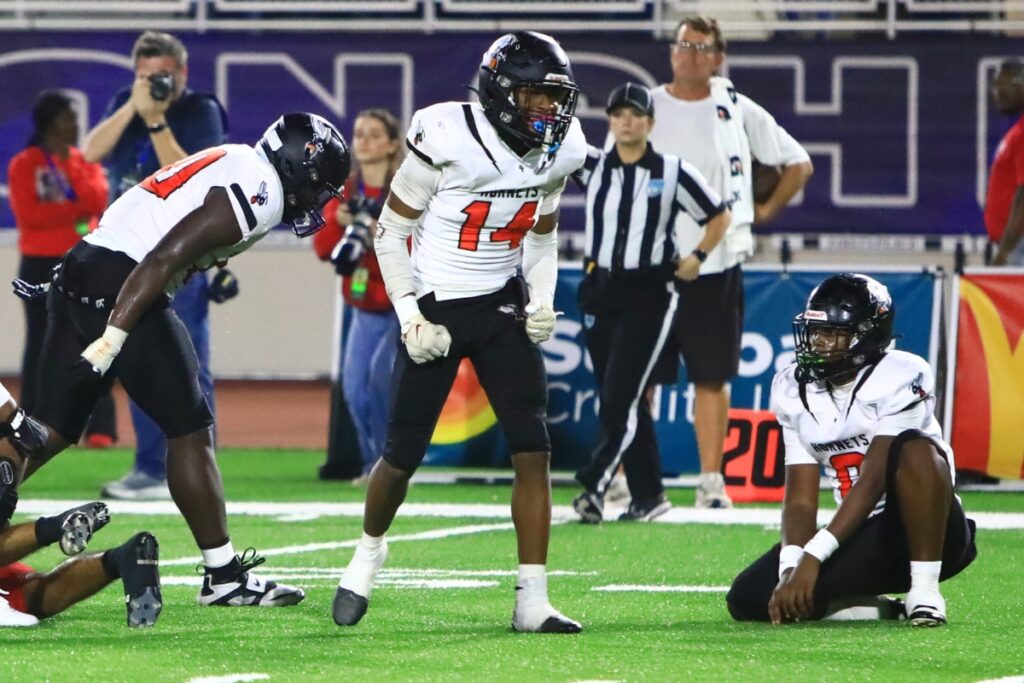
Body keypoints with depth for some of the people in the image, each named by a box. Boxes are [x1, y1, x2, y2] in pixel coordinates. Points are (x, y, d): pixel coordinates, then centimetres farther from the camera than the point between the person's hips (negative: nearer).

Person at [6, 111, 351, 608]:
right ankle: (223, 576, 4)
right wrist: (112, 338, -23)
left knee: (50, 431, 10)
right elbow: (164, 259, -20)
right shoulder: (259, 193, -10)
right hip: (117, 285, -9)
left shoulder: (232, 164, 21)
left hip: (78, 273, 9)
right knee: (190, 431, 0)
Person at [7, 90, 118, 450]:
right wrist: (78, 208, -11)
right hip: (41, 265, -3)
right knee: (40, 344, 0)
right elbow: (29, 215, -14)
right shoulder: (23, 164, -1)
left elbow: (98, 201, -7)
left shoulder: (86, 161, 11)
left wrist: (68, 163, -8)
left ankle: (100, 427, -8)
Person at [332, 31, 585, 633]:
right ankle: (370, 551, 34)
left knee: (534, 450, -8)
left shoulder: (557, 151, -3)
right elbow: (392, 232, -9)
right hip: (436, 311, -4)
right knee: (404, 455, 4)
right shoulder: (448, 139, -20)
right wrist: (410, 317, -15)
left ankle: (533, 600, -4)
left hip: (502, 309, 4)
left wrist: (542, 299, -1)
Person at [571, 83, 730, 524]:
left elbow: (719, 217, 9)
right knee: (623, 402, 8)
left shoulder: (673, 172, -1)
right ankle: (648, 495, 17)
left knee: (619, 400, -13)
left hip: (648, 295, -4)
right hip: (599, 293, 4)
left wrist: (697, 257, -1)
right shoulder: (593, 166, 5)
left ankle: (594, 487, -20)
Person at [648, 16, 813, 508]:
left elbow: (798, 164, 14)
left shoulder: (737, 111, 4)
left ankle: (711, 480, 8)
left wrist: (766, 211, 7)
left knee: (712, 376, 3)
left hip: (716, 265, 0)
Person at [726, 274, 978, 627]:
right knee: (749, 597, -14)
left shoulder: (900, 379, -17)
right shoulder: (794, 391, 2)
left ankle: (924, 593, -27)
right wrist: (791, 568, -20)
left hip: (928, 531, -5)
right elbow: (800, 499, -1)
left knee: (913, 447, -36)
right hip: (862, 538, 5)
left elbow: (873, 482, -23)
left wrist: (813, 557, -29)